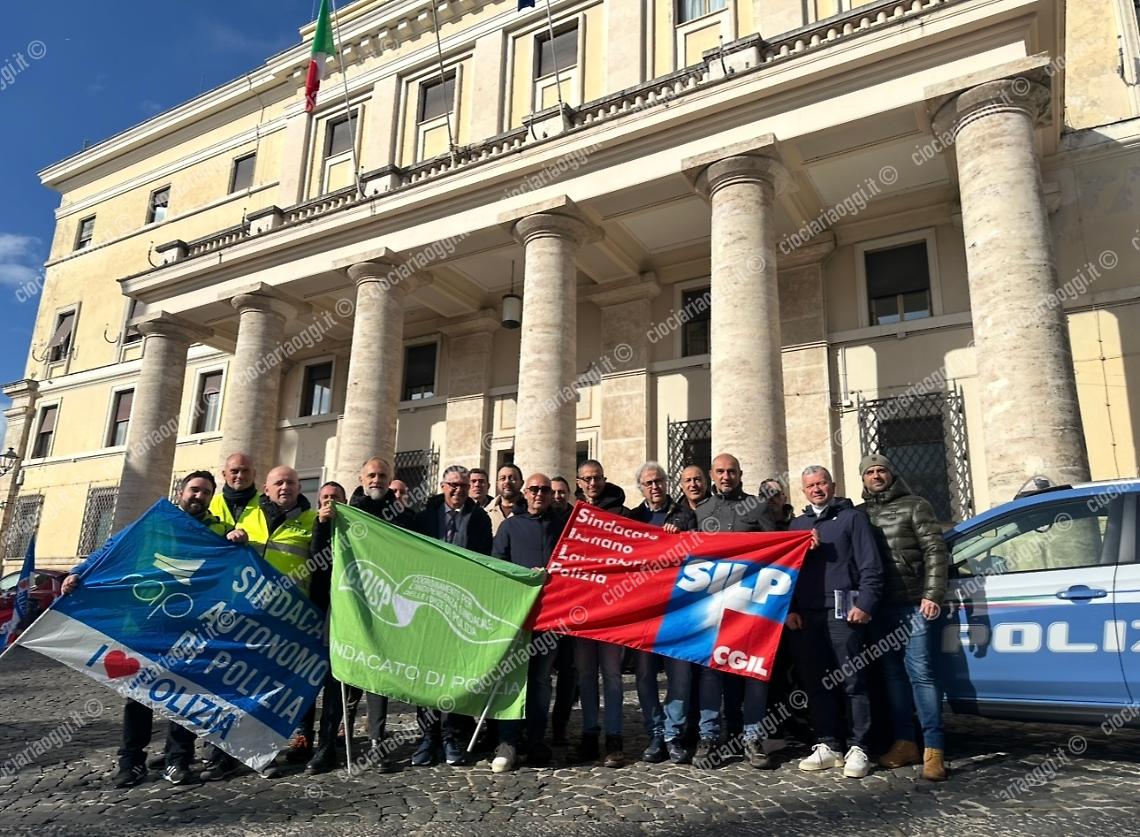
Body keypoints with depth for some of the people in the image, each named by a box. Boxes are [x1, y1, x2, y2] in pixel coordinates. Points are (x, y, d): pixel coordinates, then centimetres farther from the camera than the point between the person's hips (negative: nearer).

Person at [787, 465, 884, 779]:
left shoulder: (852, 517, 6)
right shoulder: (797, 524, 21)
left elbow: (871, 566, -1)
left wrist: (864, 604, -12)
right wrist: (790, 609, 6)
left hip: (843, 613, -5)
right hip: (805, 616, 5)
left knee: (853, 682, -2)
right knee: (816, 683, 7)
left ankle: (857, 749, 5)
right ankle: (827, 745, 16)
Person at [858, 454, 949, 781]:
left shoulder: (915, 506, 3)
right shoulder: (859, 513, 14)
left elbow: (935, 552, -4)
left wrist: (932, 595, -13)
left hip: (915, 605, -4)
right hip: (879, 608, 4)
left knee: (920, 673, -7)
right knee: (893, 673, 9)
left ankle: (934, 749, -2)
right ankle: (904, 743, 17)